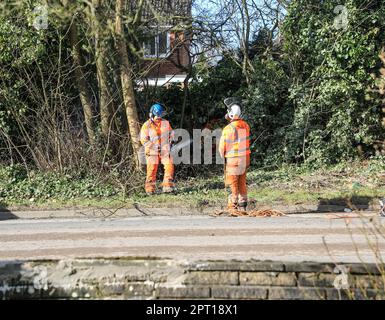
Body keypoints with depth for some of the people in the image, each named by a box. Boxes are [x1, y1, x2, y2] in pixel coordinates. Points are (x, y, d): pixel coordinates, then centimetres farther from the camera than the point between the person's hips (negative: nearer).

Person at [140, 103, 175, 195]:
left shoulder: (166, 123, 8)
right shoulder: (147, 125, -3)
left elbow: (171, 134, 21)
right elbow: (144, 140, -6)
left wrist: (169, 143, 6)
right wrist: (153, 146, -14)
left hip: (165, 150, 3)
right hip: (152, 152, -3)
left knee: (169, 166, -9)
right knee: (152, 169, -5)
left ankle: (167, 186, -1)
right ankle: (150, 189, 3)